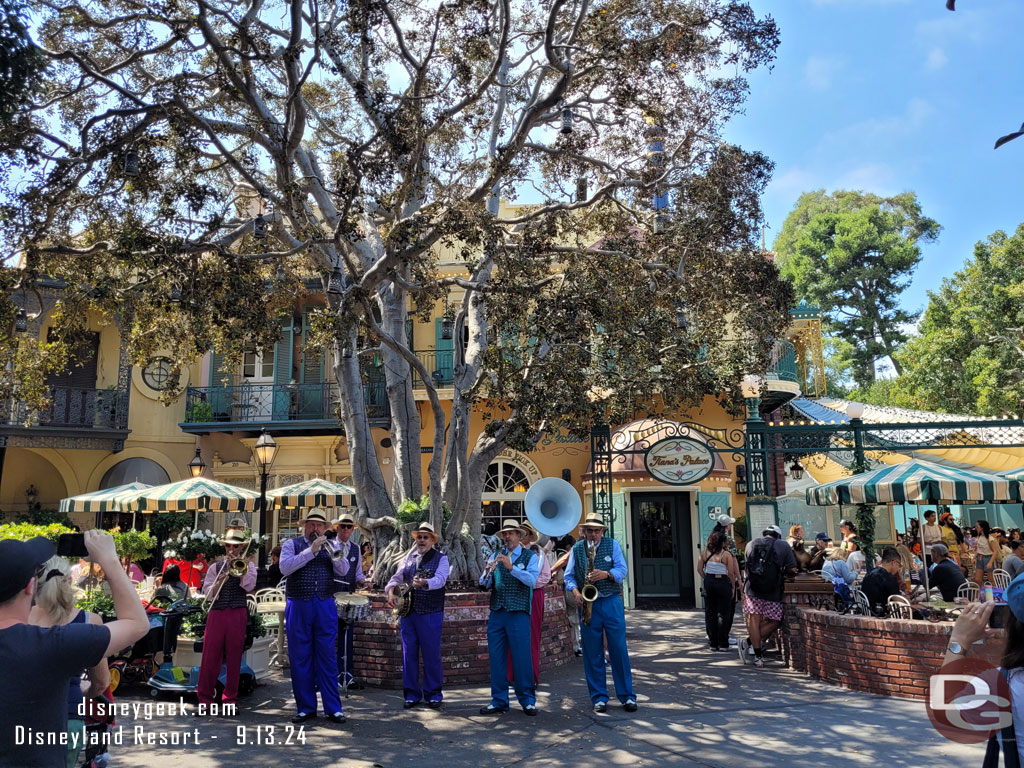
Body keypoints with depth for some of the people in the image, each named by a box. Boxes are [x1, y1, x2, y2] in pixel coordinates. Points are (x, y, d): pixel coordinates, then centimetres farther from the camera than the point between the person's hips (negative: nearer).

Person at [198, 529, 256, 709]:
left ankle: (230, 698, 11)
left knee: (234, 656, 2)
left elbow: (249, 586, -6)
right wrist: (218, 583, -14)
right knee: (210, 655, -3)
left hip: (238, 614, -1)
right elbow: (208, 594, 4)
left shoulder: (247, 565, 11)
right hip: (216, 613, 1)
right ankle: (205, 698, 7)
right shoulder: (215, 567, 13)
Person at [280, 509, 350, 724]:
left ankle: (333, 708, 7)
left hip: (325, 607, 1)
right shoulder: (292, 544, 7)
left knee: (328, 657, 2)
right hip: (298, 607, -1)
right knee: (300, 658, 4)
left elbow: (343, 571, -1)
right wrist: (311, 550, -16)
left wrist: (329, 548, -15)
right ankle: (305, 708, 15)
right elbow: (285, 567, -10)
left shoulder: (330, 546, 12)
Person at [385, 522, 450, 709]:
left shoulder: (441, 558, 0)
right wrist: (391, 591, -7)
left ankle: (433, 695, 12)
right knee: (409, 654, 7)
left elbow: (440, 579, -17)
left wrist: (424, 583, -37)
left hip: (430, 614, -4)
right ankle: (411, 694, 18)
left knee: (431, 655, -1)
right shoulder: (409, 558, 15)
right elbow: (396, 578, 15)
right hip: (408, 612, 4)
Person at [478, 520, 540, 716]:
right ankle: (499, 701, 16)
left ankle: (528, 701, 11)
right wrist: (488, 572, -15)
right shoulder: (496, 556, 13)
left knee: (522, 657, -1)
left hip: (519, 613, -3)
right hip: (496, 612, 4)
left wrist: (511, 567, -23)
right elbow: (484, 584, 7)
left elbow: (532, 580, -13)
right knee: (496, 657, 6)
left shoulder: (530, 556, 4)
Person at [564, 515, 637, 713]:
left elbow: (622, 570, -2)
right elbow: (569, 576, 8)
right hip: (588, 604, 1)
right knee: (592, 653, 4)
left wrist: (606, 574, -20)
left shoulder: (613, 545, 6)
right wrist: (576, 592, -11)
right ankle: (599, 698, 14)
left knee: (619, 649, 0)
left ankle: (627, 696, 9)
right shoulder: (577, 549, 8)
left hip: (611, 602, -1)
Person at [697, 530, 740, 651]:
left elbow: (699, 569, 4)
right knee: (723, 614, 6)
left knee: (710, 613, 11)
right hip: (723, 582, -3)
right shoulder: (726, 554, -7)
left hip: (709, 583, 4)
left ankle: (713, 643, 14)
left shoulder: (705, 552, 4)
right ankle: (723, 643, 7)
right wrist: (733, 587, 3)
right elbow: (731, 573, -7)